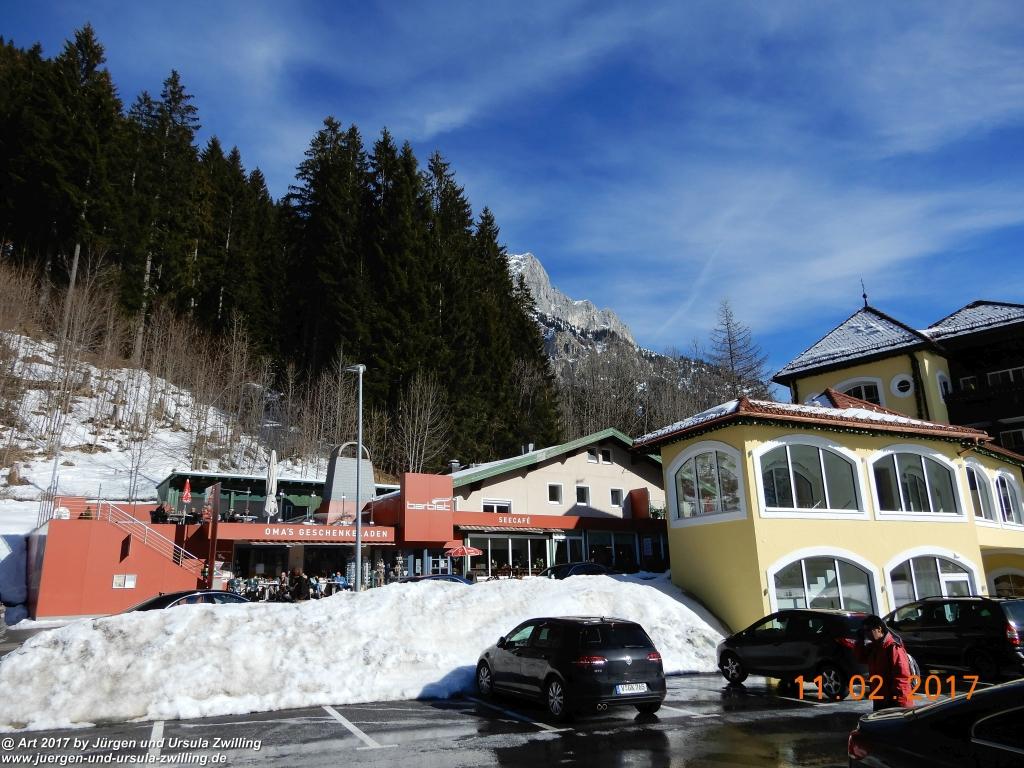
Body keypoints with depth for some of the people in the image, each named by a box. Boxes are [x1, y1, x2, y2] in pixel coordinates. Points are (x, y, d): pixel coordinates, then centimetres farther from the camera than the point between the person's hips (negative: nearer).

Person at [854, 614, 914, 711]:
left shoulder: (893, 647, -19)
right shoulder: (874, 647, 10)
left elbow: (902, 677, -22)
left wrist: (900, 703, -23)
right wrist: (860, 640, 5)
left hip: (895, 703, -9)